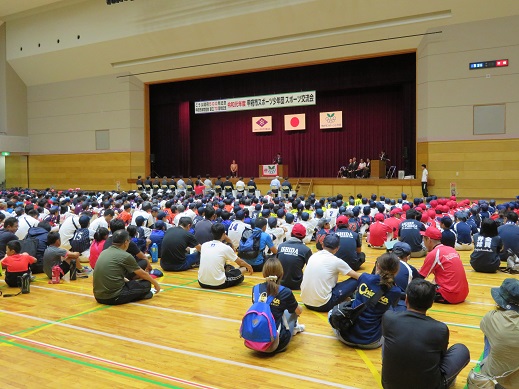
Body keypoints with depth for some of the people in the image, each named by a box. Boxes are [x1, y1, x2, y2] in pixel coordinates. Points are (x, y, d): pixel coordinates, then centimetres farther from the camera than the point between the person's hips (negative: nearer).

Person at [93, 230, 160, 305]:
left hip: (98, 297, 7)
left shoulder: (104, 252, 10)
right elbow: (142, 274, 5)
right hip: (113, 298, -7)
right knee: (146, 284, 4)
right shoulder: (125, 256, -10)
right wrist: (155, 283, 22)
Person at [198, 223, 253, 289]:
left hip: (202, 283, 5)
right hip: (218, 284, -5)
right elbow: (240, 262, 10)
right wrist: (249, 267, 33)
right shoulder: (225, 248, -7)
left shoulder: (204, 245, 5)